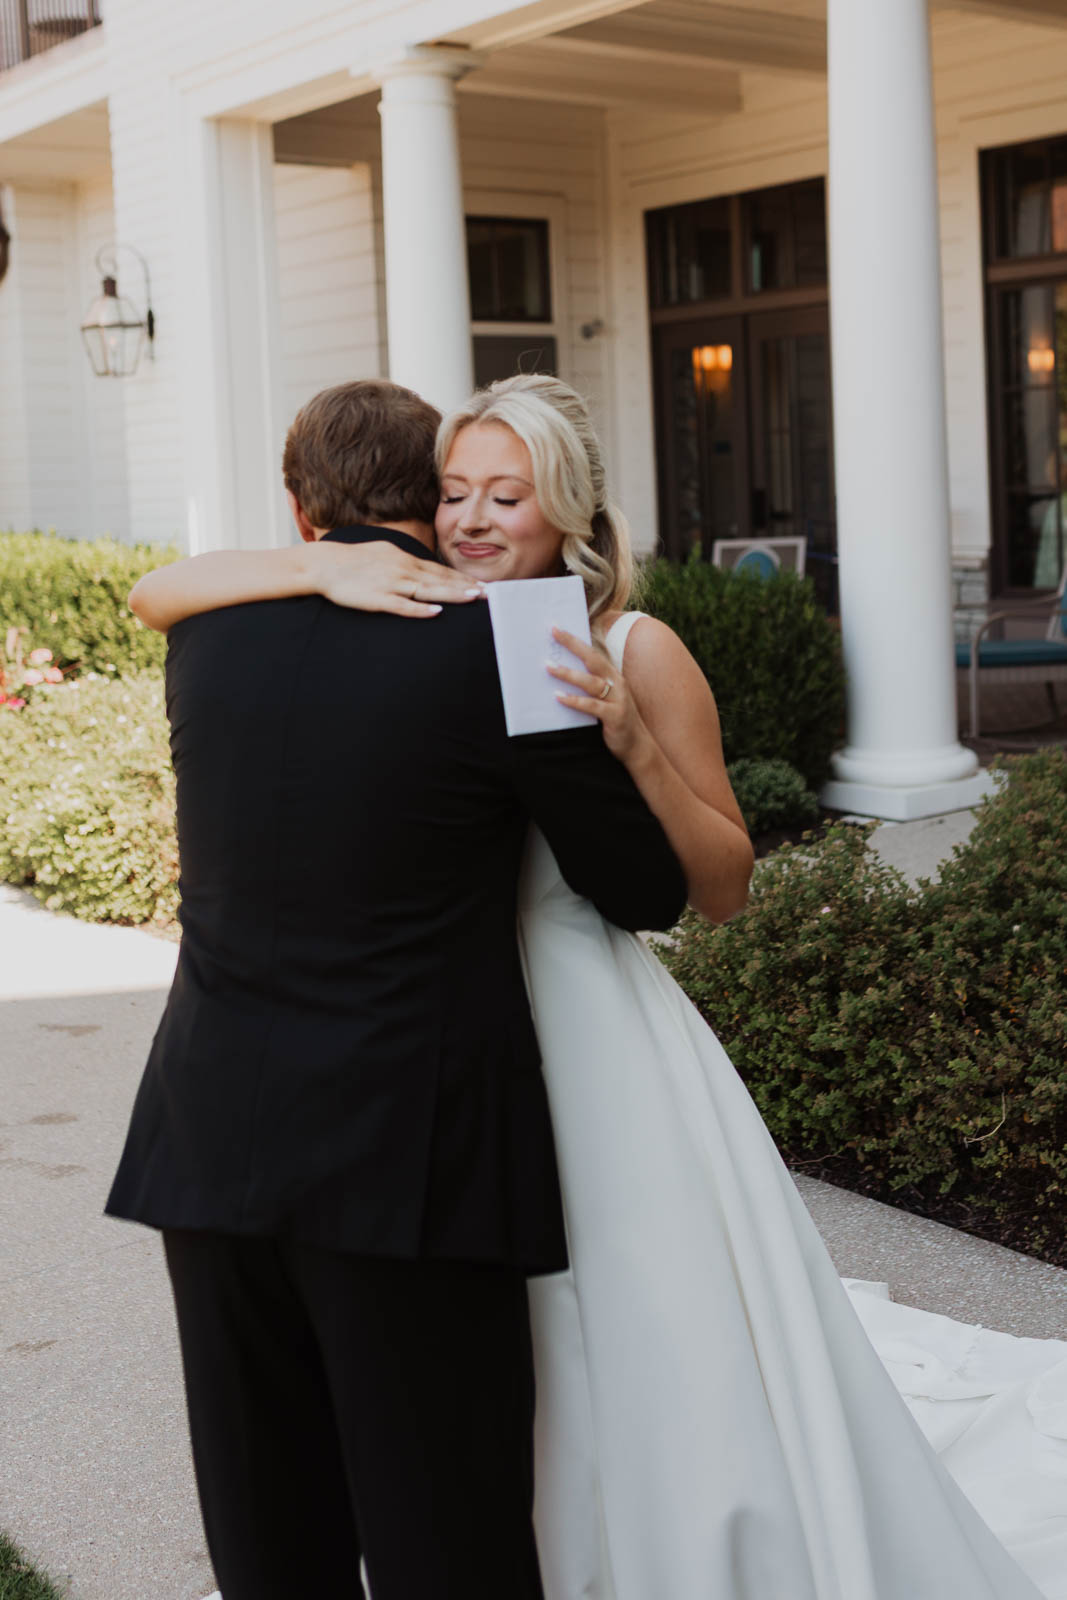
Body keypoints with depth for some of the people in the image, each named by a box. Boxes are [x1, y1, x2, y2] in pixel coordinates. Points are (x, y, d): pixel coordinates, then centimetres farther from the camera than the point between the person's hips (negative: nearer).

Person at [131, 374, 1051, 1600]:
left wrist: (632, 745, -17)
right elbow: (158, 598, -3)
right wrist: (320, 570, -19)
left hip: (589, 1033, -2)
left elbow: (723, 888, -2)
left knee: (666, 1361, 2)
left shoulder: (634, 650, -3)